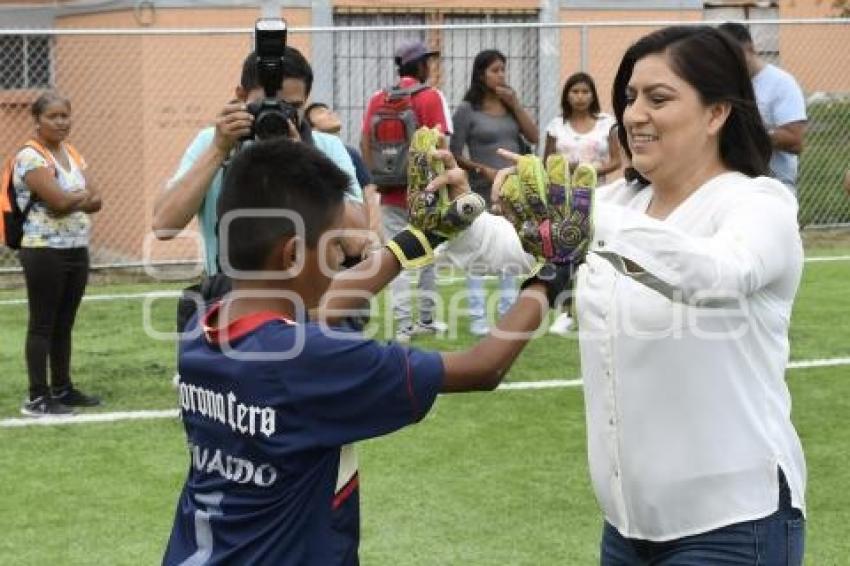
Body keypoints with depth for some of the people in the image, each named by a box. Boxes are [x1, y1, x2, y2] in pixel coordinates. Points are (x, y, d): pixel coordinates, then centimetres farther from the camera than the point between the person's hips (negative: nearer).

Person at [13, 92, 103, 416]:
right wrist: (84, 196, -3)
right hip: (45, 252, -8)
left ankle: (62, 389, 21)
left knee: (64, 324, 13)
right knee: (43, 324, -4)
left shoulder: (72, 155, 14)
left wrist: (73, 199, -12)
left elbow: (95, 201, 6)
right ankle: (38, 398, -1)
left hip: (77, 251, 8)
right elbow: (60, 201, -22)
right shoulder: (30, 157, -12)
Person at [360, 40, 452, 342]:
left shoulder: (378, 99, 4)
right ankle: (425, 319, 16)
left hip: (391, 192, 3)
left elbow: (364, 143, 4)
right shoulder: (431, 97, -7)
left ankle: (403, 323, -2)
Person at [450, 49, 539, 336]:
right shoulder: (467, 110, -4)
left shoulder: (510, 105, 9)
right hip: (482, 191, -5)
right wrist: (484, 170, -15)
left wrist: (515, 105, -5)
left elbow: (533, 137, 1)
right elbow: (455, 154, -4)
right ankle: (477, 317, 3)